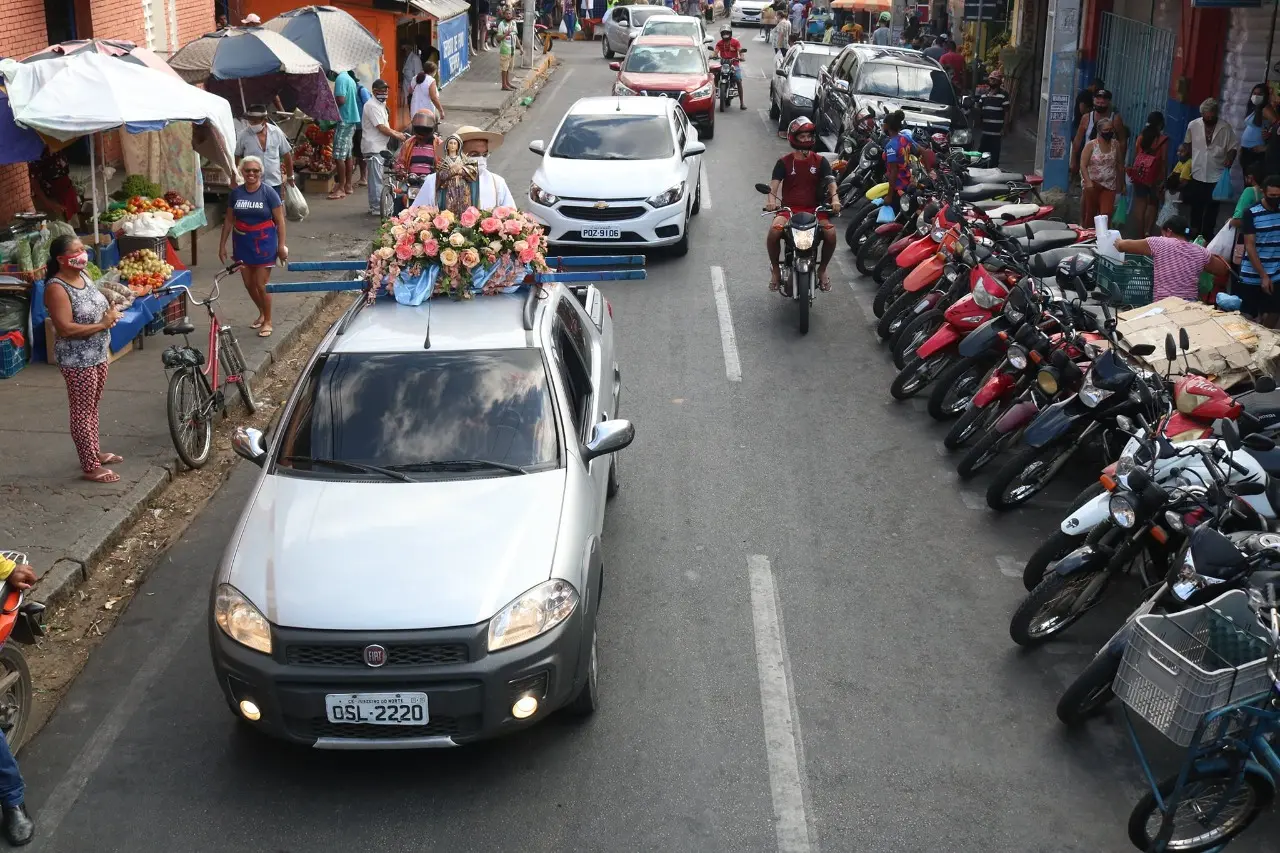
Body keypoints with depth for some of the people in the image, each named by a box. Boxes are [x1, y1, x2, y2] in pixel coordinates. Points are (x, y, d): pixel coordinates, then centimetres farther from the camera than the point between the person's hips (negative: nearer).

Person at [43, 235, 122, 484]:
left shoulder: (83, 276, 5)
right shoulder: (56, 288, -22)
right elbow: (65, 328, -28)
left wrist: (110, 314, -2)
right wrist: (102, 324, -23)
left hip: (97, 354, 9)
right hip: (77, 360, -9)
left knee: (92, 407, 21)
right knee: (82, 412, 0)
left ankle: (94, 453, 35)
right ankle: (90, 467, 7)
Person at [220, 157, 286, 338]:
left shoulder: (269, 193, -8)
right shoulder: (236, 193, 2)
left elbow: (279, 221, -6)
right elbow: (229, 220, 8)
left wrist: (281, 245, -9)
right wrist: (222, 245, 8)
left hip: (264, 243, -4)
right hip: (242, 243, 4)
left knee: (261, 284, -3)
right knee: (248, 284, 12)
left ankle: (267, 321, 14)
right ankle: (262, 313, 35)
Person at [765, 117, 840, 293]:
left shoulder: (820, 161, 7)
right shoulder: (784, 162, 4)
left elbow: (830, 180, -6)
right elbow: (775, 182, -9)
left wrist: (834, 198, -27)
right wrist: (771, 199, -31)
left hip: (814, 208, 1)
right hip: (788, 208, -1)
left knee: (831, 233, -26)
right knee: (774, 232, -30)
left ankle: (822, 269, 0)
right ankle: (775, 268, -5)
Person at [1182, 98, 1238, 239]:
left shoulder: (1225, 128, -8)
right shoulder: (1193, 125, -5)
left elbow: (1232, 148, -2)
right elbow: (1187, 144, 10)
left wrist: (1229, 160, -19)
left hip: (1216, 176, -1)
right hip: (1197, 174, 1)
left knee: (1212, 208, 8)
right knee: (1196, 206, 12)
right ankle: (1194, 234, 27)